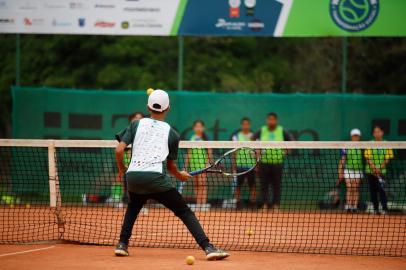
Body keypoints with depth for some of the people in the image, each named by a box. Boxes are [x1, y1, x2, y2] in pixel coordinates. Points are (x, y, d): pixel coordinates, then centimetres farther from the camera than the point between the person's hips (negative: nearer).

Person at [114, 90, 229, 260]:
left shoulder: (136, 125, 15)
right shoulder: (172, 134, 13)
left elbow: (119, 150, 5)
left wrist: (121, 169, 23)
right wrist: (180, 176, 38)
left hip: (133, 176, 3)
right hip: (156, 178, -3)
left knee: (133, 207, 33)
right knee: (185, 212, 2)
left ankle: (122, 244, 24)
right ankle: (208, 247, -11)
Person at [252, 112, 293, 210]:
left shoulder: (282, 131, 2)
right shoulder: (262, 131, 5)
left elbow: (291, 142, 8)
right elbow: (252, 140, 16)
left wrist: (285, 151, -3)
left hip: (277, 162, -1)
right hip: (264, 161, 1)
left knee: (276, 185, 1)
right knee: (264, 185, 0)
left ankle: (276, 205, 5)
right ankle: (264, 205, 4)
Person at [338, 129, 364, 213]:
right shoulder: (346, 148, 2)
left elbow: (365, 159, 8)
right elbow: (342, 160, 4)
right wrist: (340, 172, 1)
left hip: (358, 170, 1)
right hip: (348, 170, -1)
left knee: (355, 189, 1)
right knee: (349, 189, -7)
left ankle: (355, 206, 3)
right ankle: (349, 206, -7)